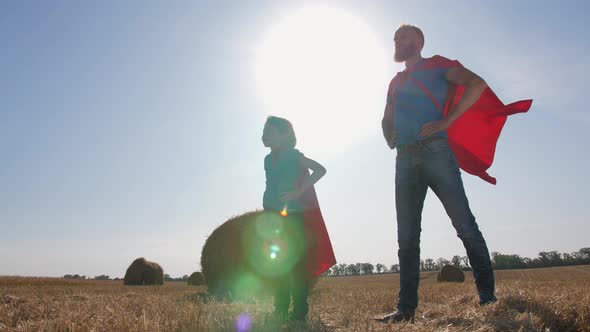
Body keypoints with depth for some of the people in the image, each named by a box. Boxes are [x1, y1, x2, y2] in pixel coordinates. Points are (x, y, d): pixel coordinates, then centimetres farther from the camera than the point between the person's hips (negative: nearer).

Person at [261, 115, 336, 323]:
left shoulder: (293, 156, -7)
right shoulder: (269, 160, 13)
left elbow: (320, 169, -15)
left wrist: (298, 192, -20)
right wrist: (267, 215, 17)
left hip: (294, 217, -7)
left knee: (297, 264, -5)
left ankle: (299, 313, 2)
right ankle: (281, 312, 18)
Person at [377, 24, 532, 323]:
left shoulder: (436, 65, 8)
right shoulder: (396, 82, 26)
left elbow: (476, 84, -8)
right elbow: (387, 119, 37)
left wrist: (445, 122, -16)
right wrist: (390, 138, 15)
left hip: (434, 151, -6)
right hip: (405, 159, 6)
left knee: (464, 223, -7)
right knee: (407, 236, 2)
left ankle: (487, 296, 2)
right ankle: (406, 307, 5)